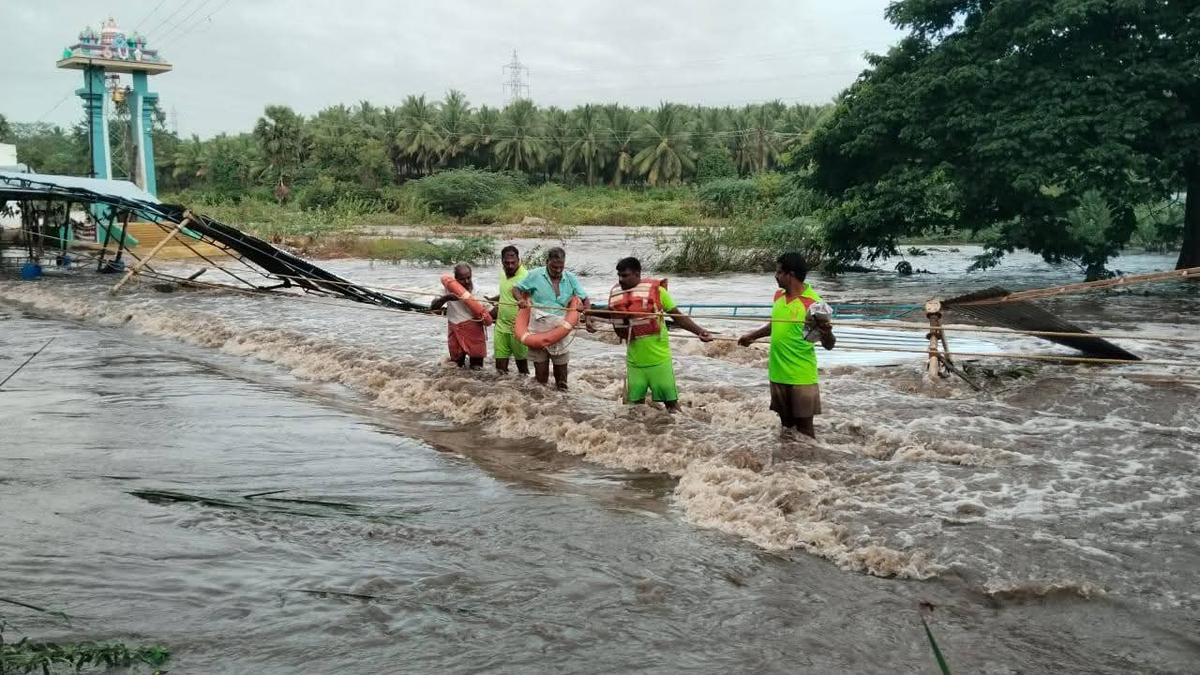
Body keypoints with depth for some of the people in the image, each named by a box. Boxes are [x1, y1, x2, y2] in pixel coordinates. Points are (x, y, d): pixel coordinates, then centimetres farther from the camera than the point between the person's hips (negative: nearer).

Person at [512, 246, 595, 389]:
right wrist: (521, 300, -16)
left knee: (561, 364, 8)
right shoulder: (535, 275, -4)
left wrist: (587, 320, -10)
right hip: (539, 328, -1)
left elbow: (585, 299, 4)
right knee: (540, 366, 4)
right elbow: (516, 289, 5)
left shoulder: (571, 279, 1)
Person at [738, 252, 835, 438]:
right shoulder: (779, 296, 5)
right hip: (778, 373, 7)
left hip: (801, 376, -7)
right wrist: (752, 336, 31)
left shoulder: (813, 303, -16)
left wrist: (827, 333, -37)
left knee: (804, 426, 1)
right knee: (786, 424, 15)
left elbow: (829, 345, -16)